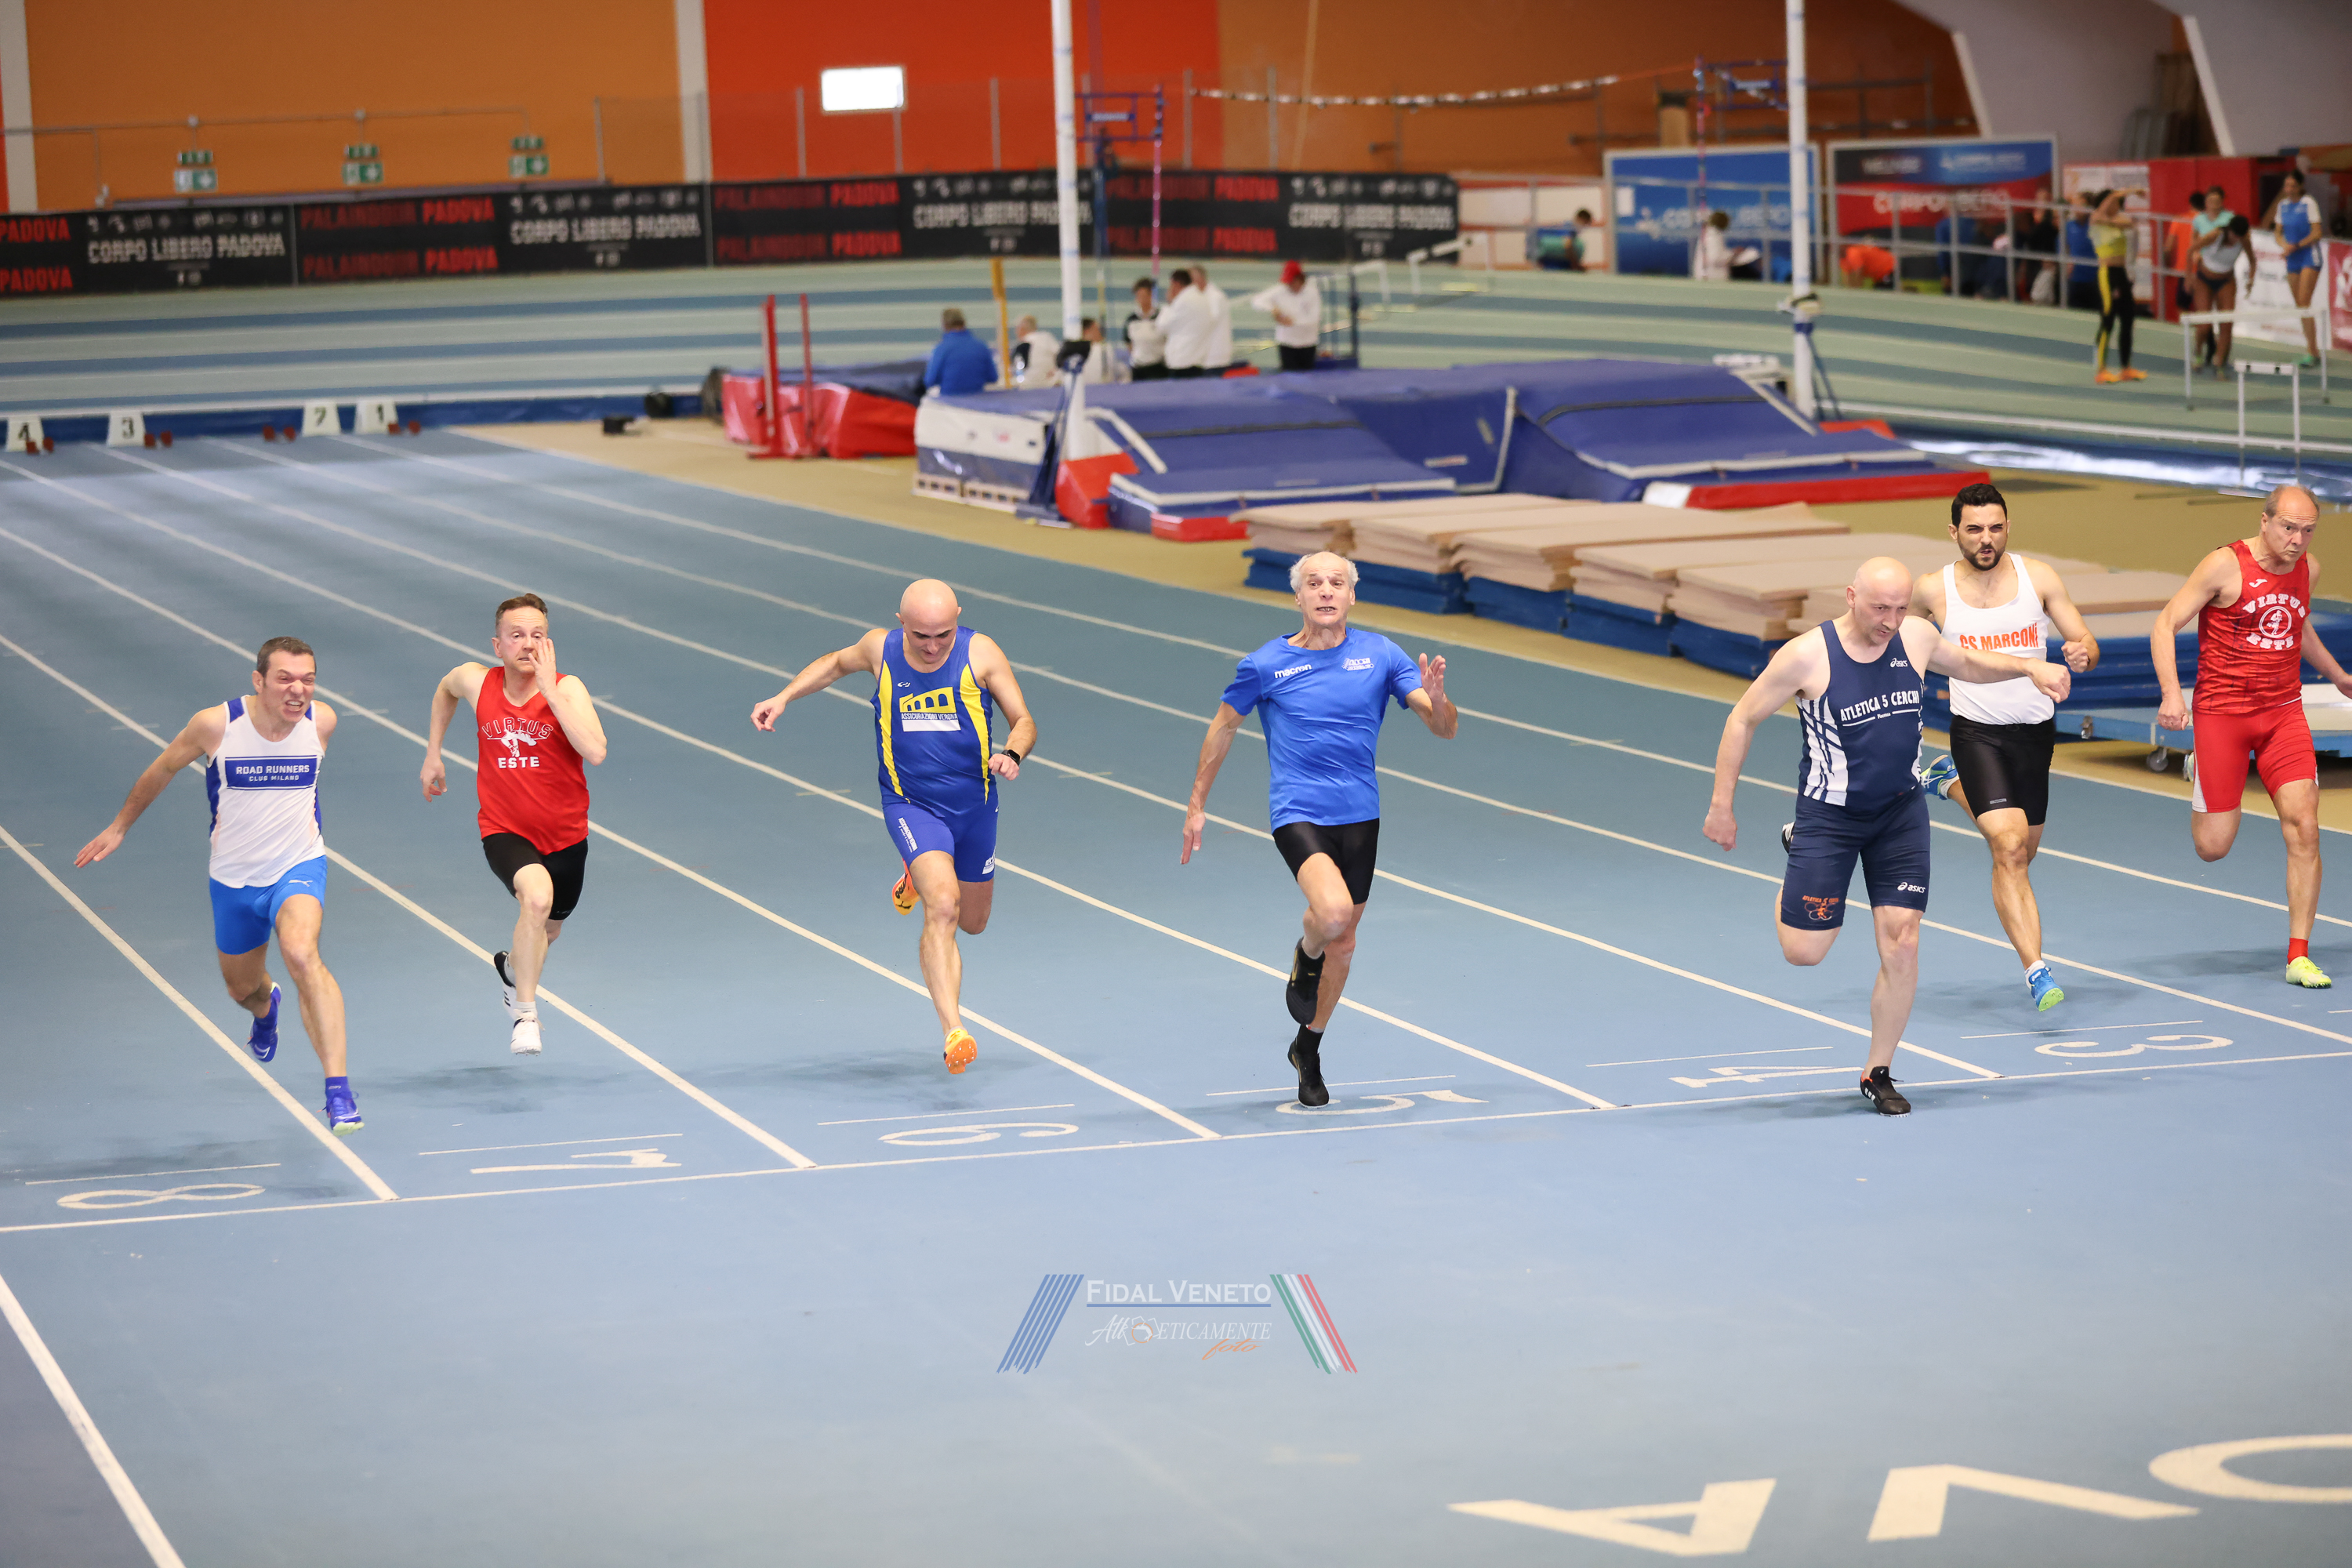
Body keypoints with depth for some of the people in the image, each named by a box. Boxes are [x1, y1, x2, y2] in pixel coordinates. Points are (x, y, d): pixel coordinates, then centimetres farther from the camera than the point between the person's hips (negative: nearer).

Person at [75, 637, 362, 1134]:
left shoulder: (321, 721, -14)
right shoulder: (216, 725, -19)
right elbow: (163, 769, 2)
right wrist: (119, 827, 13)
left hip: (298, 866, -2)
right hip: (234, 877, 2)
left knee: (301, 953, -31)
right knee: (241, 987, 21)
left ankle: (338, 1088, -34)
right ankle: (265, 1009, 63)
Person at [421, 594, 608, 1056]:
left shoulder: (567, 688, -17)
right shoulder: (476, 681, -10)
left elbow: (595, 753, -34)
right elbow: (445, 690, 17)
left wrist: (549, 689, -32)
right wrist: (432, 755, 16)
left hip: (565, 835, 2)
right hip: (504, 831, -2)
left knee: (547, 931, 23)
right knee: (537, 895, -33)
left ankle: (511, 967, 61)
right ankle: (525, 1014, -18)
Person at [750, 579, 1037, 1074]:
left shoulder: (981, 653, -11)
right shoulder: (880, 648, -8)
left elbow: (1024, 722, -7)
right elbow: (836, 663, 16)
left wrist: (1012, 754, -28)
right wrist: (784, 698, 7)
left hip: (974, 805, 2)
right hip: (911, 805, -2)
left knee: (972, 922, 20)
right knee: (943, 905, -26)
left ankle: (921, 875, 54)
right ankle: (953, 1031, -28)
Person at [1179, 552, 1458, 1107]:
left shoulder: (1380, 655, 1)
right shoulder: (1266, 665, -3)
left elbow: (1445, 729, -2)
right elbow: (1223, 727, 12)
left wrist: (1436, 697, -25)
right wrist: (1197, 805, 14)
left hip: (1359, 816, 3)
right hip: (1297, 812, -3)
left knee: (1343, 943, 12)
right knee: (1333, 910, -30)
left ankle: (1309, 1046, 35)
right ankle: (1304, 960, 5)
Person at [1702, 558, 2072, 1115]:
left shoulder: (1916, 637, -7)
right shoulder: (1807, 655, -20)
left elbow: (1967, 663, 16)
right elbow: (1742, 720, -10)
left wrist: (2029, 668, -1)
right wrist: (1721, 805, -9)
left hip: (1901, 809, 3)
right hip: (1829, 814, -3)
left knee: (1902, 945, -4)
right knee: (1803, 951, -2)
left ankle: (1878, 1073, 13)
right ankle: (1796, 847, 30)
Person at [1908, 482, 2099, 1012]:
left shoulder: (2037, 576, -4)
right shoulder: (1932, 590, -7)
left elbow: (2087, 645, -1)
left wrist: (2082, 653, -24)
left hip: (2035, 729, 4)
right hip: (1977, 730, -3)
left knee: (2021, 850, 19)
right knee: (2009, 849, -21)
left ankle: (1947, 782, 47)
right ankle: (2036, 972, -21)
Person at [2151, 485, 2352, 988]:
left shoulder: (2308, 569, 6)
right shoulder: (2225, 566, -12)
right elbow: (2164, 626, -11)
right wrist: (2172, 694, -23)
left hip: (2283, 713, 4)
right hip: (2222, 712, -4)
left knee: (2304, 828, -11)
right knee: (2213, 848, -1)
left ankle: (2299, 956, -4)